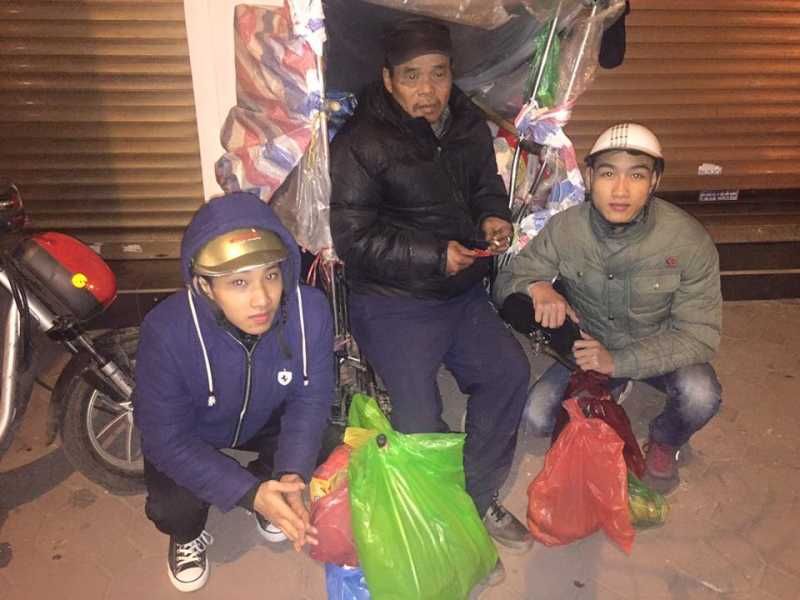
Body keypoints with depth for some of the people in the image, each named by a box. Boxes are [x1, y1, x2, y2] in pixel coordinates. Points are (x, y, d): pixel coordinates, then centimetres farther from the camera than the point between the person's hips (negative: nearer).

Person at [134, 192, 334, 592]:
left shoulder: (311, 310, -32)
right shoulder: (166, 331, -38)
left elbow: (310, 400, -18)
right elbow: (167, 438, -29)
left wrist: (293, 474, -34)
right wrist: (249, 493, -37)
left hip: (265, 421, 3)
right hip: (187, 433, -2)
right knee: (173, 507, -23)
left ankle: (271, 497, 18)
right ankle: (187, 536, 17)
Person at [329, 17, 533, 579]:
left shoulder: (469, 126, 6)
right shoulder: (362, 143, -13)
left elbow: (487, 187, 20)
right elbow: (354, 238, -15)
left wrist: (493, 218, -5)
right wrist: (435, 256, -21)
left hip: (462, 290, 6)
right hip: (392, 301, -6)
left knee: (510, 369, -7)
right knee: (419, 416, -13)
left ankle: (478, 496, 11)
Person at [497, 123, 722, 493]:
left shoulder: (689, 241, -25)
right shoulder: (565, 229, -20)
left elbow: (698, 335, -21)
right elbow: (507, 283, -10)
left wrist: (619, 361, -34)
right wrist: (536, 287, -36)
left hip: (662, 351, -1)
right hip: (590, 346, 2)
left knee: (700, 396, -31)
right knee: (538, 418, -16)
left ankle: (664, 442, 7)